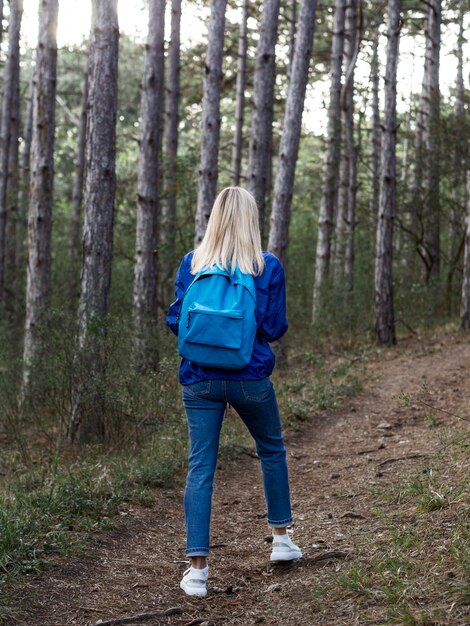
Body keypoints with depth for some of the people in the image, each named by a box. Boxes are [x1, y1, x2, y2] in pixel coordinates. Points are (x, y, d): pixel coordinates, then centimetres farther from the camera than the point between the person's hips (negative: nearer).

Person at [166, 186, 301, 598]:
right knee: (272, 450, 23)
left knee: (200, 467, 2)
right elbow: (275, 328, -5)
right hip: (250, 377, -1)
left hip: (200, 379, 1)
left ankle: (197, 568, -2)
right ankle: (281, 537, 33)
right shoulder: (268, 266, -6)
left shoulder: (192, 263, 0)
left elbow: (176, 320, 1)